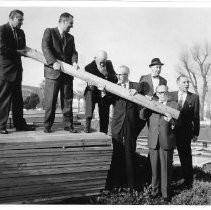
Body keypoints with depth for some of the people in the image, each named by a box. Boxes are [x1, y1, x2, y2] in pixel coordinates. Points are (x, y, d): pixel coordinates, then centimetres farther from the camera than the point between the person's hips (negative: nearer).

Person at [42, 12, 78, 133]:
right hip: (53, 72, -4)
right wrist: (53, 62, -24)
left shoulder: (70, 37, 20)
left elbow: (73, 52, 10)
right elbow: (45, 47, -10)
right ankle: (47, 125, 10)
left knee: (68, 100, 5)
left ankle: (68, 124, 12)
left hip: (67, 72, 5)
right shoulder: (49, 32, 4)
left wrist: (74, 62, -13)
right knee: (50, 100, -1)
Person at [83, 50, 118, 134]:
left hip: (105, 95, 3)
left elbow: (115, 80, -7)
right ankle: (88, 121, -31)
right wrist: (98, 87, -42)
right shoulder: (89, 67, -14)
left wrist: (106, 74, -25)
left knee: (104, 117, 1)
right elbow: (90, 85, -21)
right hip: (93, 92, -3)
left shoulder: (109, 64, -2)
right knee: (89, 94, -36)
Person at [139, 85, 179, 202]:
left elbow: (178, 124, -2)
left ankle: (166, 192, 18)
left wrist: (171, 121, -23)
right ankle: (155, 189, 26)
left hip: (167, 142, -2)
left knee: (166, 168, 3)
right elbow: (142, 117, -2)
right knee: (155, 167, 10)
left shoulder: (174, 105, 6)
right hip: (153, 141, 2)